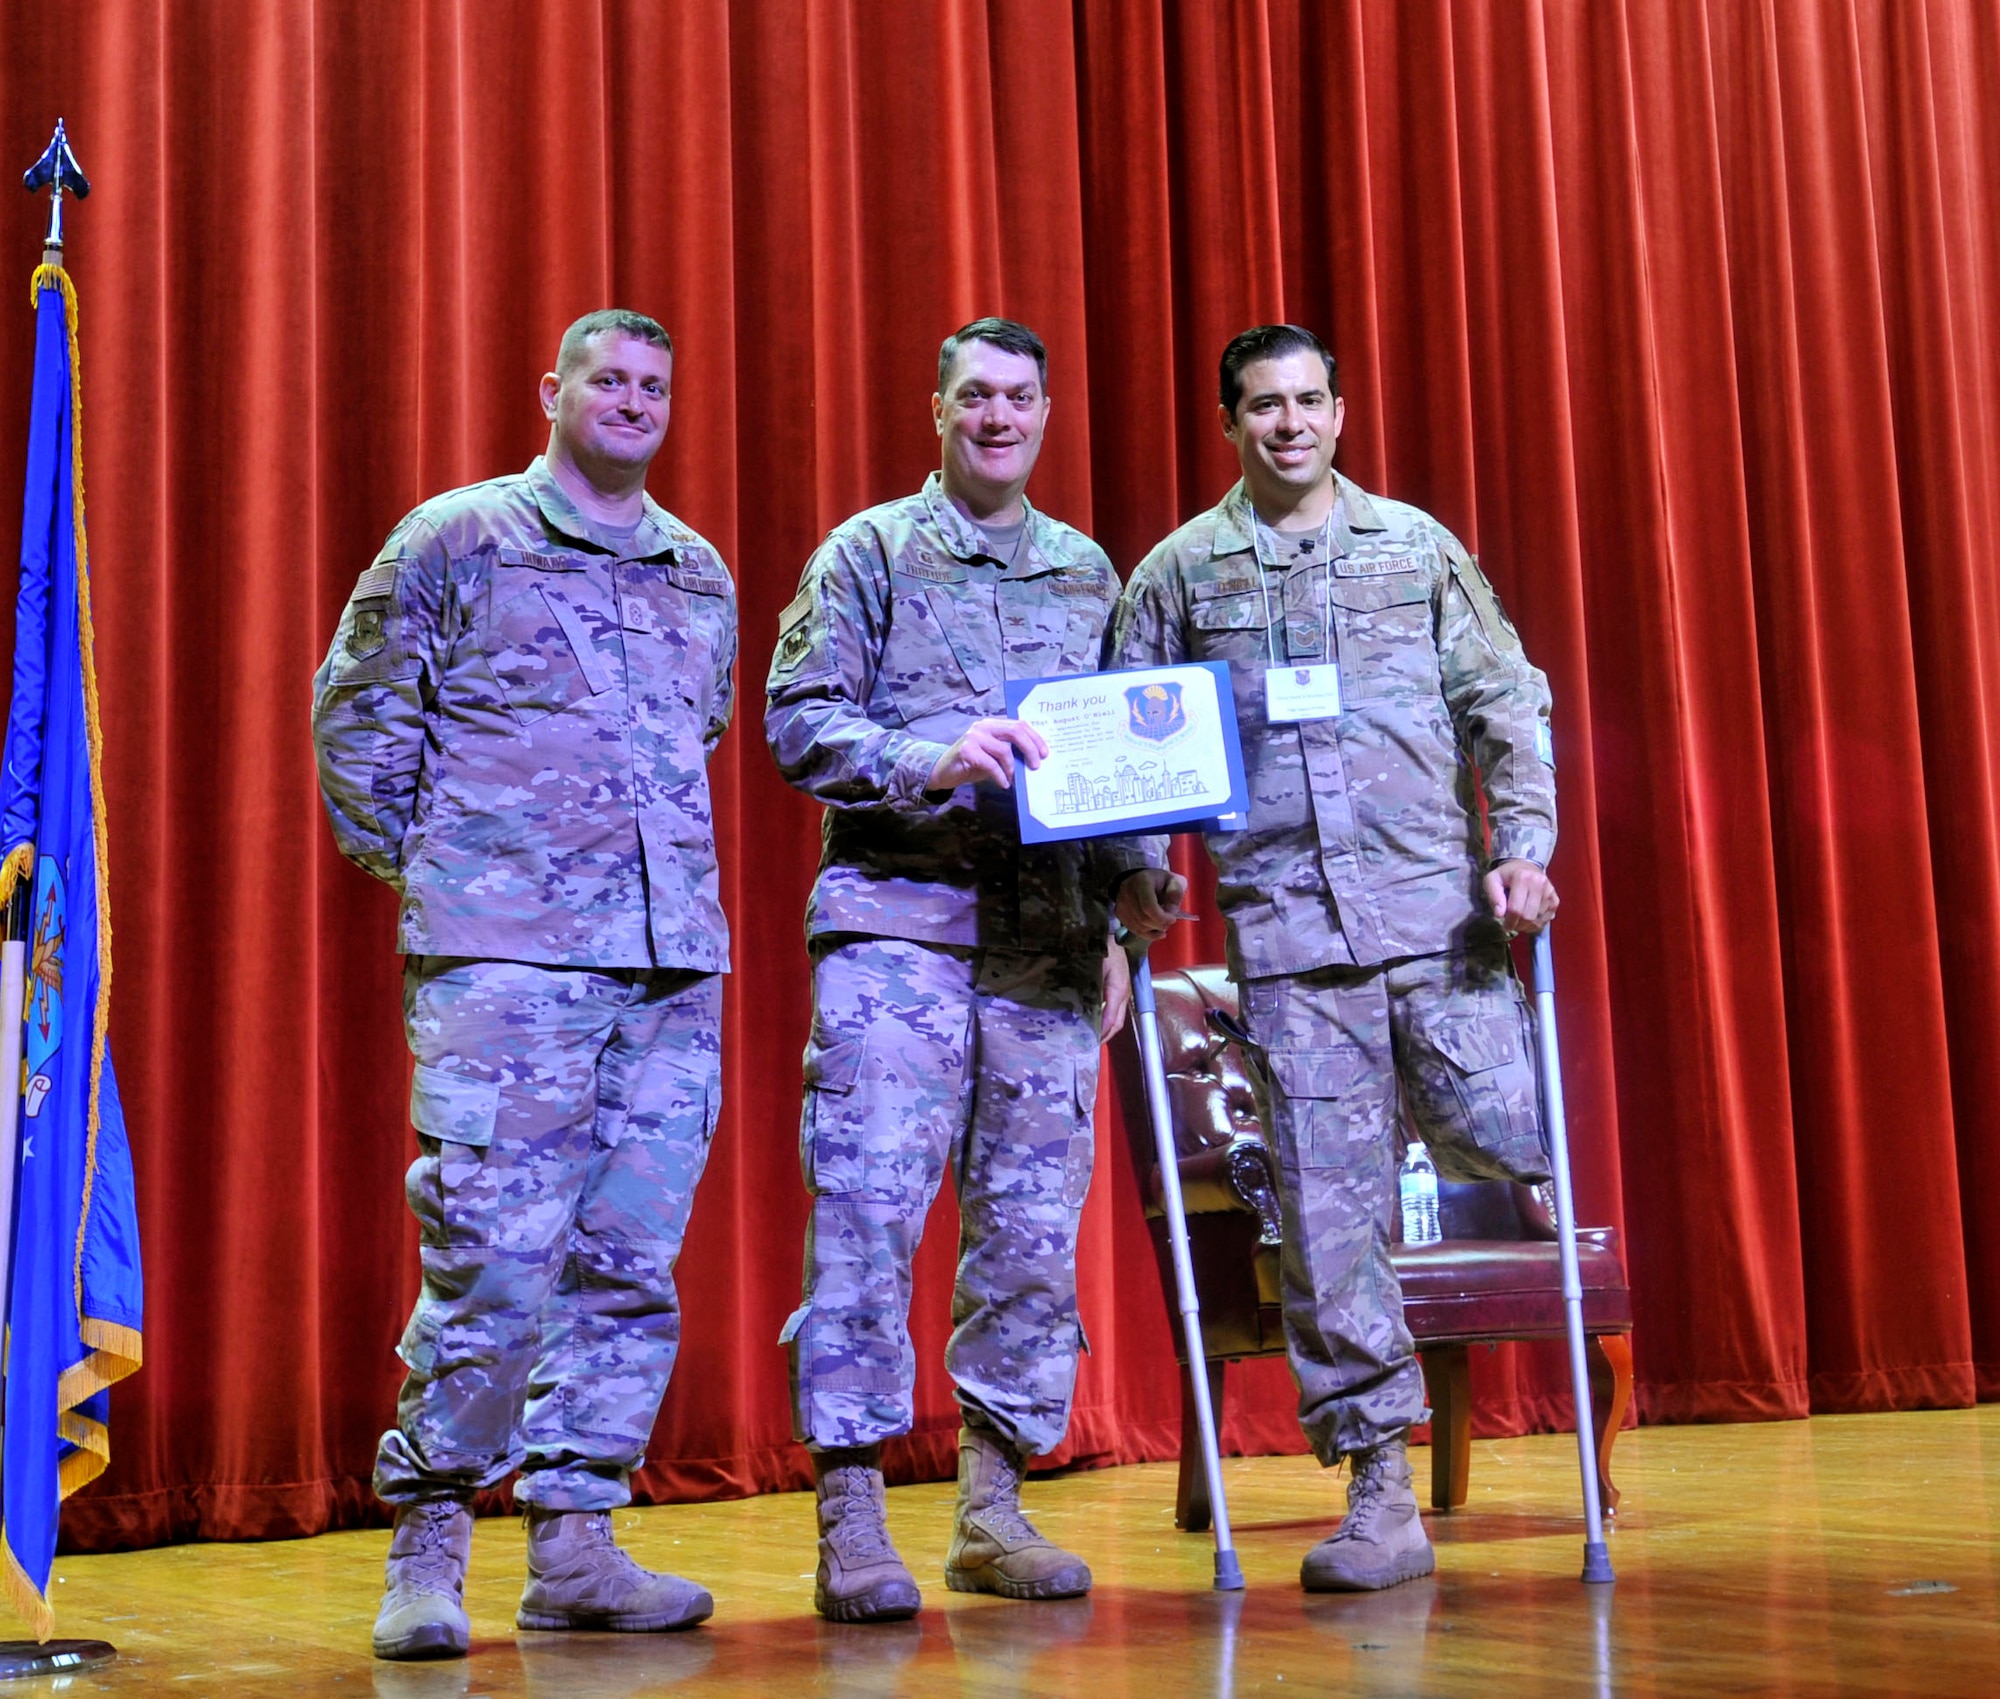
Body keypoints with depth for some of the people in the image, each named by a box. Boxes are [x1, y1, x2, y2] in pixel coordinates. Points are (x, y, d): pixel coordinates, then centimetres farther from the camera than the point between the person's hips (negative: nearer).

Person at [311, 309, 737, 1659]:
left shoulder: (703, 575, 18)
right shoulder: (456, 540, 5)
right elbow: (357, 713, 7)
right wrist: (424, 866, 5)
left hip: (674, 959, 5)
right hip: (503, 953, -5)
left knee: (632, 1263, 4)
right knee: (492, 1256, -9)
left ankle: (574, 1539, 13)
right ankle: (428, 1543, 5)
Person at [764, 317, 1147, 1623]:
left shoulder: (1088, 574, 19)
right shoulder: (871, 552, 7)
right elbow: (798, 720, -2)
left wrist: (1112, 921, 12)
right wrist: (931, 758, -17)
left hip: (1046, 938, 4)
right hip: (899, 916, -4)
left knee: (1034, 1222, 4)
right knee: (869, 1201, -10)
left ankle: (993, 1506, 15)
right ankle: (851, 1517, -3)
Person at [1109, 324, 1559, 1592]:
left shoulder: (1418, 544, 11)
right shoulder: (1179, 571, 10)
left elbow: (1507, 705, 8)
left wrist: (1523, 847, -4)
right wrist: (1139, 874, -2)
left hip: (1437, 908, 1)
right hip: (1284, 927, 0)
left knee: (1500, 1138, -4)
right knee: (1328, 1200, -2)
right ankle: (1381, 1488, 6)